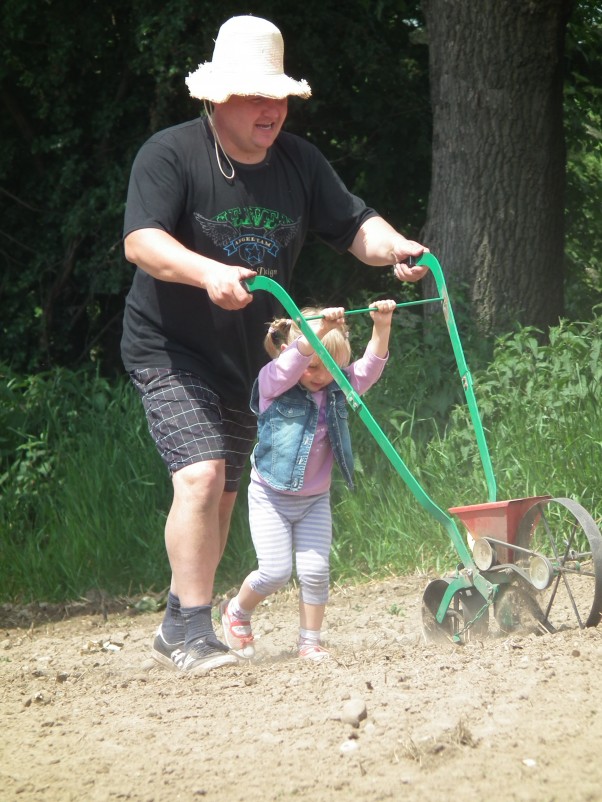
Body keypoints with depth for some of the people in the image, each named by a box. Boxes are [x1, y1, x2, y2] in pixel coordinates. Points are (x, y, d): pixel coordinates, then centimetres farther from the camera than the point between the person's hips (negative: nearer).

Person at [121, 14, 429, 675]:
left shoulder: (297, 161, 3)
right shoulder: (169, 155, -16)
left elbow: (351, 223, 2)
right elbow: (141, 241, -28)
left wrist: (393, 248, -21)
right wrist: (209, 273, -45)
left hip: (247, 356, 7)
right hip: (171, 349, -6)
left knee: (223, 495, 10)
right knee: (200, 475, -22)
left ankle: (176, 630, 23)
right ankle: (192, 633, -19)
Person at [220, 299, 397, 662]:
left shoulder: (338, 388, -1)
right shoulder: (273, 383, -14)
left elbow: (371, 366, -15)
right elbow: (292, 361, -35)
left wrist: (382, 328, -32)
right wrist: (320, 328, -50)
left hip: (315, 499, 4)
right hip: (271, 496, -4)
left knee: (315, 570, -5)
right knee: (276, 571, -6)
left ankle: (310, 642, 9)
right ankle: (236, 612, 22)